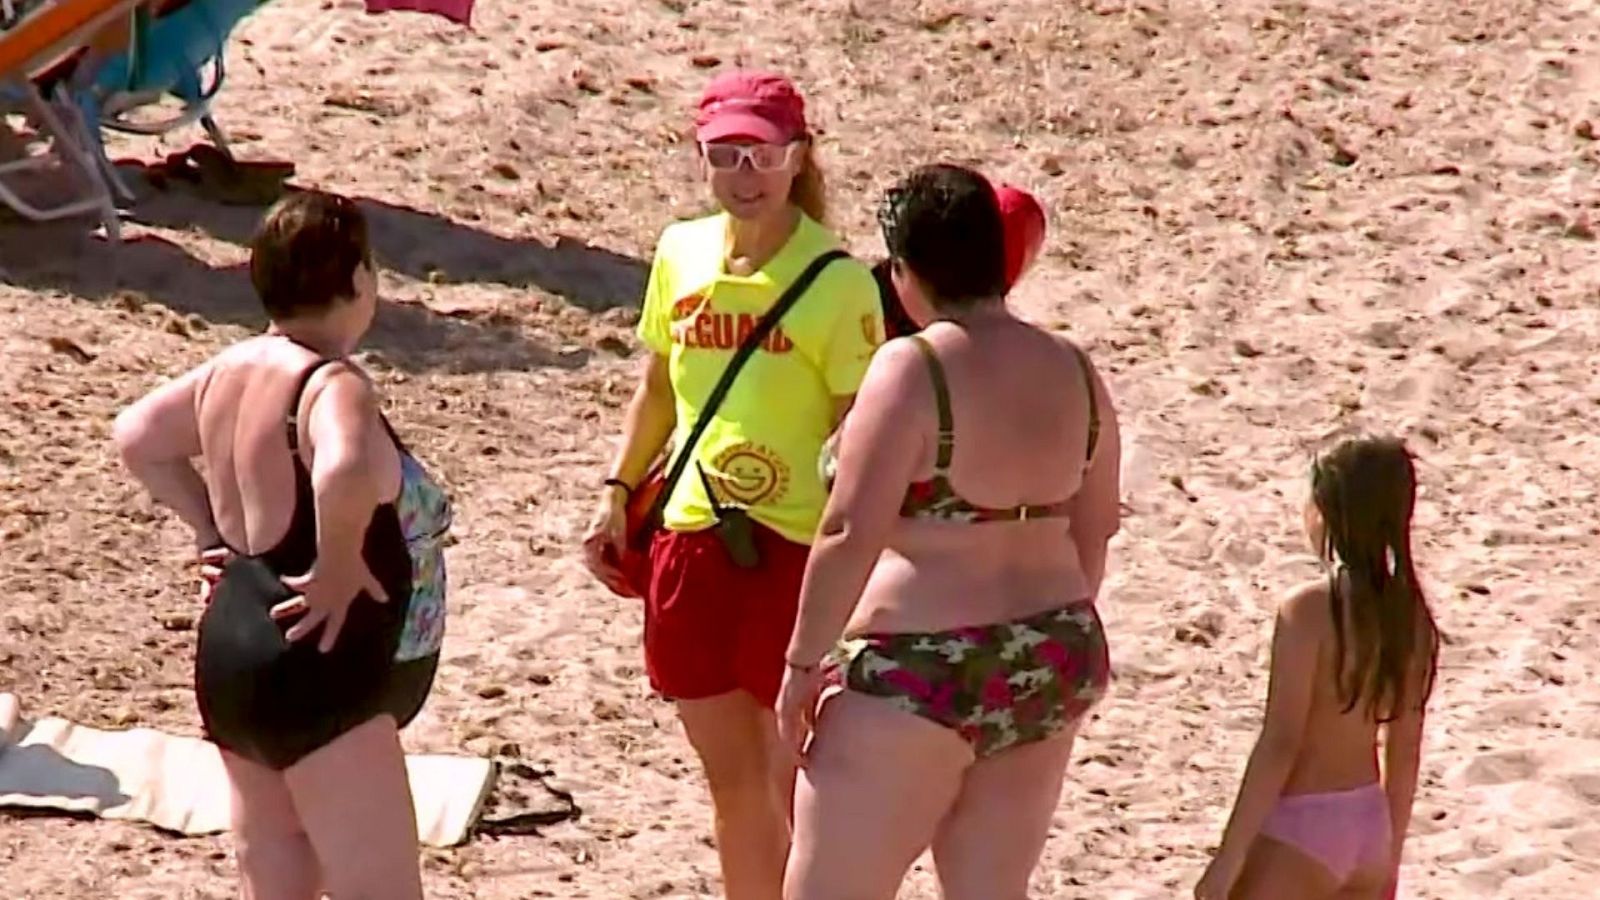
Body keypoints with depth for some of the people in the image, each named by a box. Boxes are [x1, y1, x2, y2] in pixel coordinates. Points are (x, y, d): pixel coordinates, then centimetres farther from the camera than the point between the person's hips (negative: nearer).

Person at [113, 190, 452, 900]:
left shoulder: (233, 370, 8)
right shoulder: (332, 385, -19)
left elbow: (137, 435, 23)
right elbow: (344, 473, -41)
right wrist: (340, 567, -25)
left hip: (235, 656, 10)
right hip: (317, 680, -10)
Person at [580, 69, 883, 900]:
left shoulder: (836, 280, -12)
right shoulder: (681, 255, 5)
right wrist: (617, 493, 13)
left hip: (800, 547, -5)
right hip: (692, 537, 5)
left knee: (798, 778, 1)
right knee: (729, 772, 14)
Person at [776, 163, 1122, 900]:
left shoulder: (913, 369, -15)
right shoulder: (1072, 373, 7)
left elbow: (851, 535, -19)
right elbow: (1093, 534, 15)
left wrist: (802, 665, -11)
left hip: (919, 676, -7)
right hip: (1047, 675, 8)